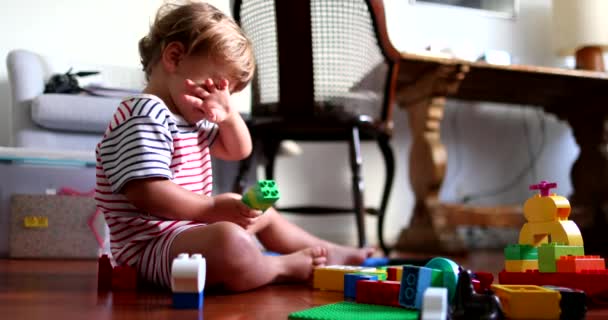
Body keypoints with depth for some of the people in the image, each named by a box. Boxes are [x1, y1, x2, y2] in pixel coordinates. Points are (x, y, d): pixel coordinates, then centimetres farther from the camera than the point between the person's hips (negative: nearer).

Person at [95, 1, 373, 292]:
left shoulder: (188, 119, 17)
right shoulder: (145, 116, -17)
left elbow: (238, 150, 22)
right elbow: (145, 193, -28)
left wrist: (228, 112, 3)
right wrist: (213, 208, -26)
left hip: (192, 228, 11)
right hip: (155, 244, -11)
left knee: (265, 214, 25)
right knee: (231, 241, -38)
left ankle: (331, 254, 39)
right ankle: (285, 266, -9)